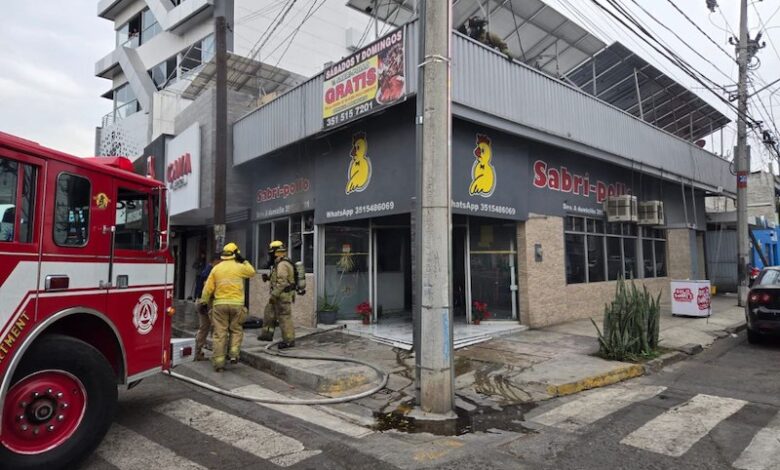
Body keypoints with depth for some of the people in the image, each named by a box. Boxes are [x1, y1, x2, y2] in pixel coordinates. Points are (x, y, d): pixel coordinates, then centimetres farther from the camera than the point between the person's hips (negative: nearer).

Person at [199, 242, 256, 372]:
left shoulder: (216, 268, 3)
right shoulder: (239, 267, -2)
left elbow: (208, 288, 3)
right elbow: (252, 272, 18)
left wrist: (203, 302, 13)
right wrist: (244, 261, 20)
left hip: (220, 304, 1)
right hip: (236, 304, -1)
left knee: (220, 333, 3)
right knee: (236, 330, 16)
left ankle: (219, 362, 4)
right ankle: (234, 354, 2)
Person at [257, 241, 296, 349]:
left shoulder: (282, 264, -20)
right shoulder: (282, 263, 14)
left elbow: (282, 282, -25)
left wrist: (273, 295, -21)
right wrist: (268, 278, 11)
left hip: (283, 295, -11)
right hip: (281, 295, 11)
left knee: (284, 317, -4)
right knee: (269, 312, 18)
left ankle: (289, 340, 4)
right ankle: (267, 334, 27)